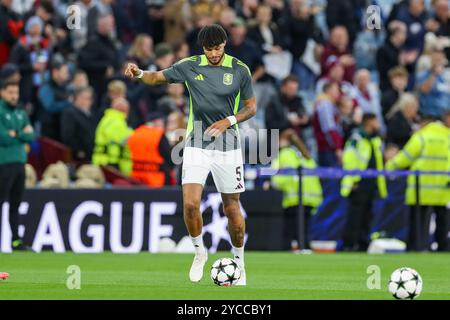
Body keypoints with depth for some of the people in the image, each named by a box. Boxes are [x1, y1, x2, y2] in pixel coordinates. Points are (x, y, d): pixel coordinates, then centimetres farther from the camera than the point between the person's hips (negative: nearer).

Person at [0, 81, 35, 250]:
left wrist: (15, 134, -8)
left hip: (19, 163, 7)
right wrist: (23, 134, -3)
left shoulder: (21, 114, 16)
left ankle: (16, 240, 12)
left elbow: (31, 136, 6)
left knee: (16, 203, 9)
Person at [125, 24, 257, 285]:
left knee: (232, 208, 4)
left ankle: (239, 261, 22)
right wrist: (140, 73, -11)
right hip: (197, 143, 1)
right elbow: (159, 77, 10)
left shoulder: (239, 70, -2)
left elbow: (252, 107, 4)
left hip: (227, 144, -1)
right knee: (190, 204, -15)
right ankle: (200, 252, 8)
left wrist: (229, 121, -12)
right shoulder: (190, 66, 0)